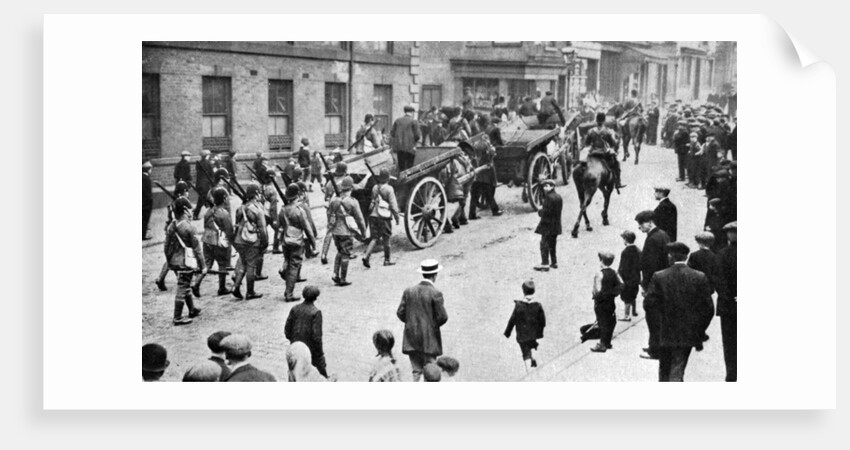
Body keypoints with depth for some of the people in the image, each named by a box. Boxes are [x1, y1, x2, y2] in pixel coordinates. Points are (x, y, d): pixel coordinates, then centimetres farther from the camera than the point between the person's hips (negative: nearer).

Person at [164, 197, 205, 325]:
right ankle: (177, 318, 2)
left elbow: (166, 247, 9)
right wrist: (202, 265, -6)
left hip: (174, 262, 7)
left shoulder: (171, 227, 3)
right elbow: (196, 247, -13)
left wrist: (169, 262, 20)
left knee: (186, 286, 22)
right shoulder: (188, 227, -17)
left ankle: (192, 310, 36)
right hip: (186, 263, -7)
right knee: (182, 288, -1)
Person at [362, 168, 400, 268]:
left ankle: (366, 256, -10)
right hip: (384, 216, -5)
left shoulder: (375, 188, 6)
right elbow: (393, 205, -12)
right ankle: (386, 260, 18)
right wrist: (396, 217, -3)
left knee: (374, 238, 9)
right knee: (386, 238, 9)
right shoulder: (389, 189, -11)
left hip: (373, 215, 5)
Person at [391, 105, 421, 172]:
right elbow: (417, 135, -8)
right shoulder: (414, 121, -3)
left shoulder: (397, 120, 9)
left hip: (398, 147, 4)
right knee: (409, 166, 0)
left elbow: (392, 134, 8)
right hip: (410, 147, -4)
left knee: (401, 166, 9)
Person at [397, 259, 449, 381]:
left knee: (416, 370, 9)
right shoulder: (435, 293, -12)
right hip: (429, 338, -4)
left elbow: (400, 313, 1)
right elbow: (442, 317, -11)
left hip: (412, 338, 4)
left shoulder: (409, 291, 1)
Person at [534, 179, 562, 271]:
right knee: (552, 244, 17)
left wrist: (540, 211, -4)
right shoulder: (559, 196, 10)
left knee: (544, 244, -4)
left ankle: (545, 264, -5)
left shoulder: (549, 197, -18)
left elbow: (547, 211, -23)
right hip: (556, 225, 9)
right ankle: (554, 263, 21)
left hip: (547, 224, -9)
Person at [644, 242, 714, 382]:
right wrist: (700, 331, 7)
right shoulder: (700, 277, -5)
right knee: (677, 372, 3)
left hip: (665, 334, 0)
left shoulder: (659, 277, -7)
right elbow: (708, 308, -4)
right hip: (688, 334, 0)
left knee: (664, 371, 18)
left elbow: (649, 303, -12)